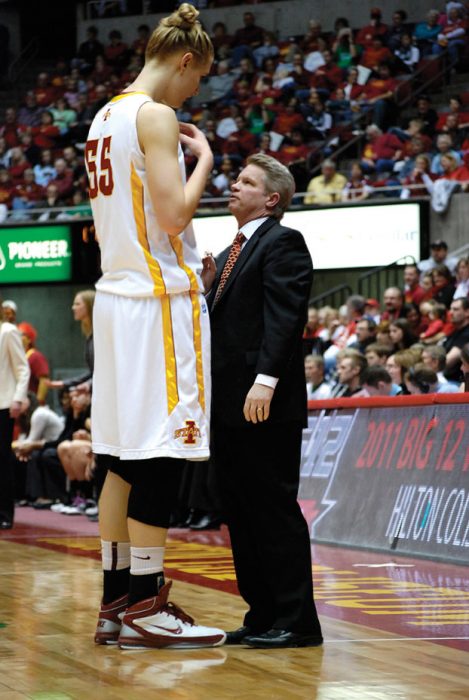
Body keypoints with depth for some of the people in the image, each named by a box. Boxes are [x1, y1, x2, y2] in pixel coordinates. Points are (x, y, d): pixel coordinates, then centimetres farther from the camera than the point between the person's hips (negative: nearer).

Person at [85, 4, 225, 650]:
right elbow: (174, 213, -20)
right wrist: (203, 161, -4)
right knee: (160, 454, -7)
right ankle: (144, 605, -5)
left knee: (126, 456, 10)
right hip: (161, 298, -10)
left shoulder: (105, 117, 18)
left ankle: (115, 604, 12)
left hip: (118, 293, 10)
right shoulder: (156, 116, -11)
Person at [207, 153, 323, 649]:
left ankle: (296, 620, -4)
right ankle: (262, 615, 14)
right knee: (240, 511, 9)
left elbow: (284, 316, -17)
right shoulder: (228, 256, 23)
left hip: (266, 404, -9)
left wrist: (265, 380, -25)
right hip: (228, 404, 9)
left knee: (273, 509, -8)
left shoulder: (282, 244, -6)